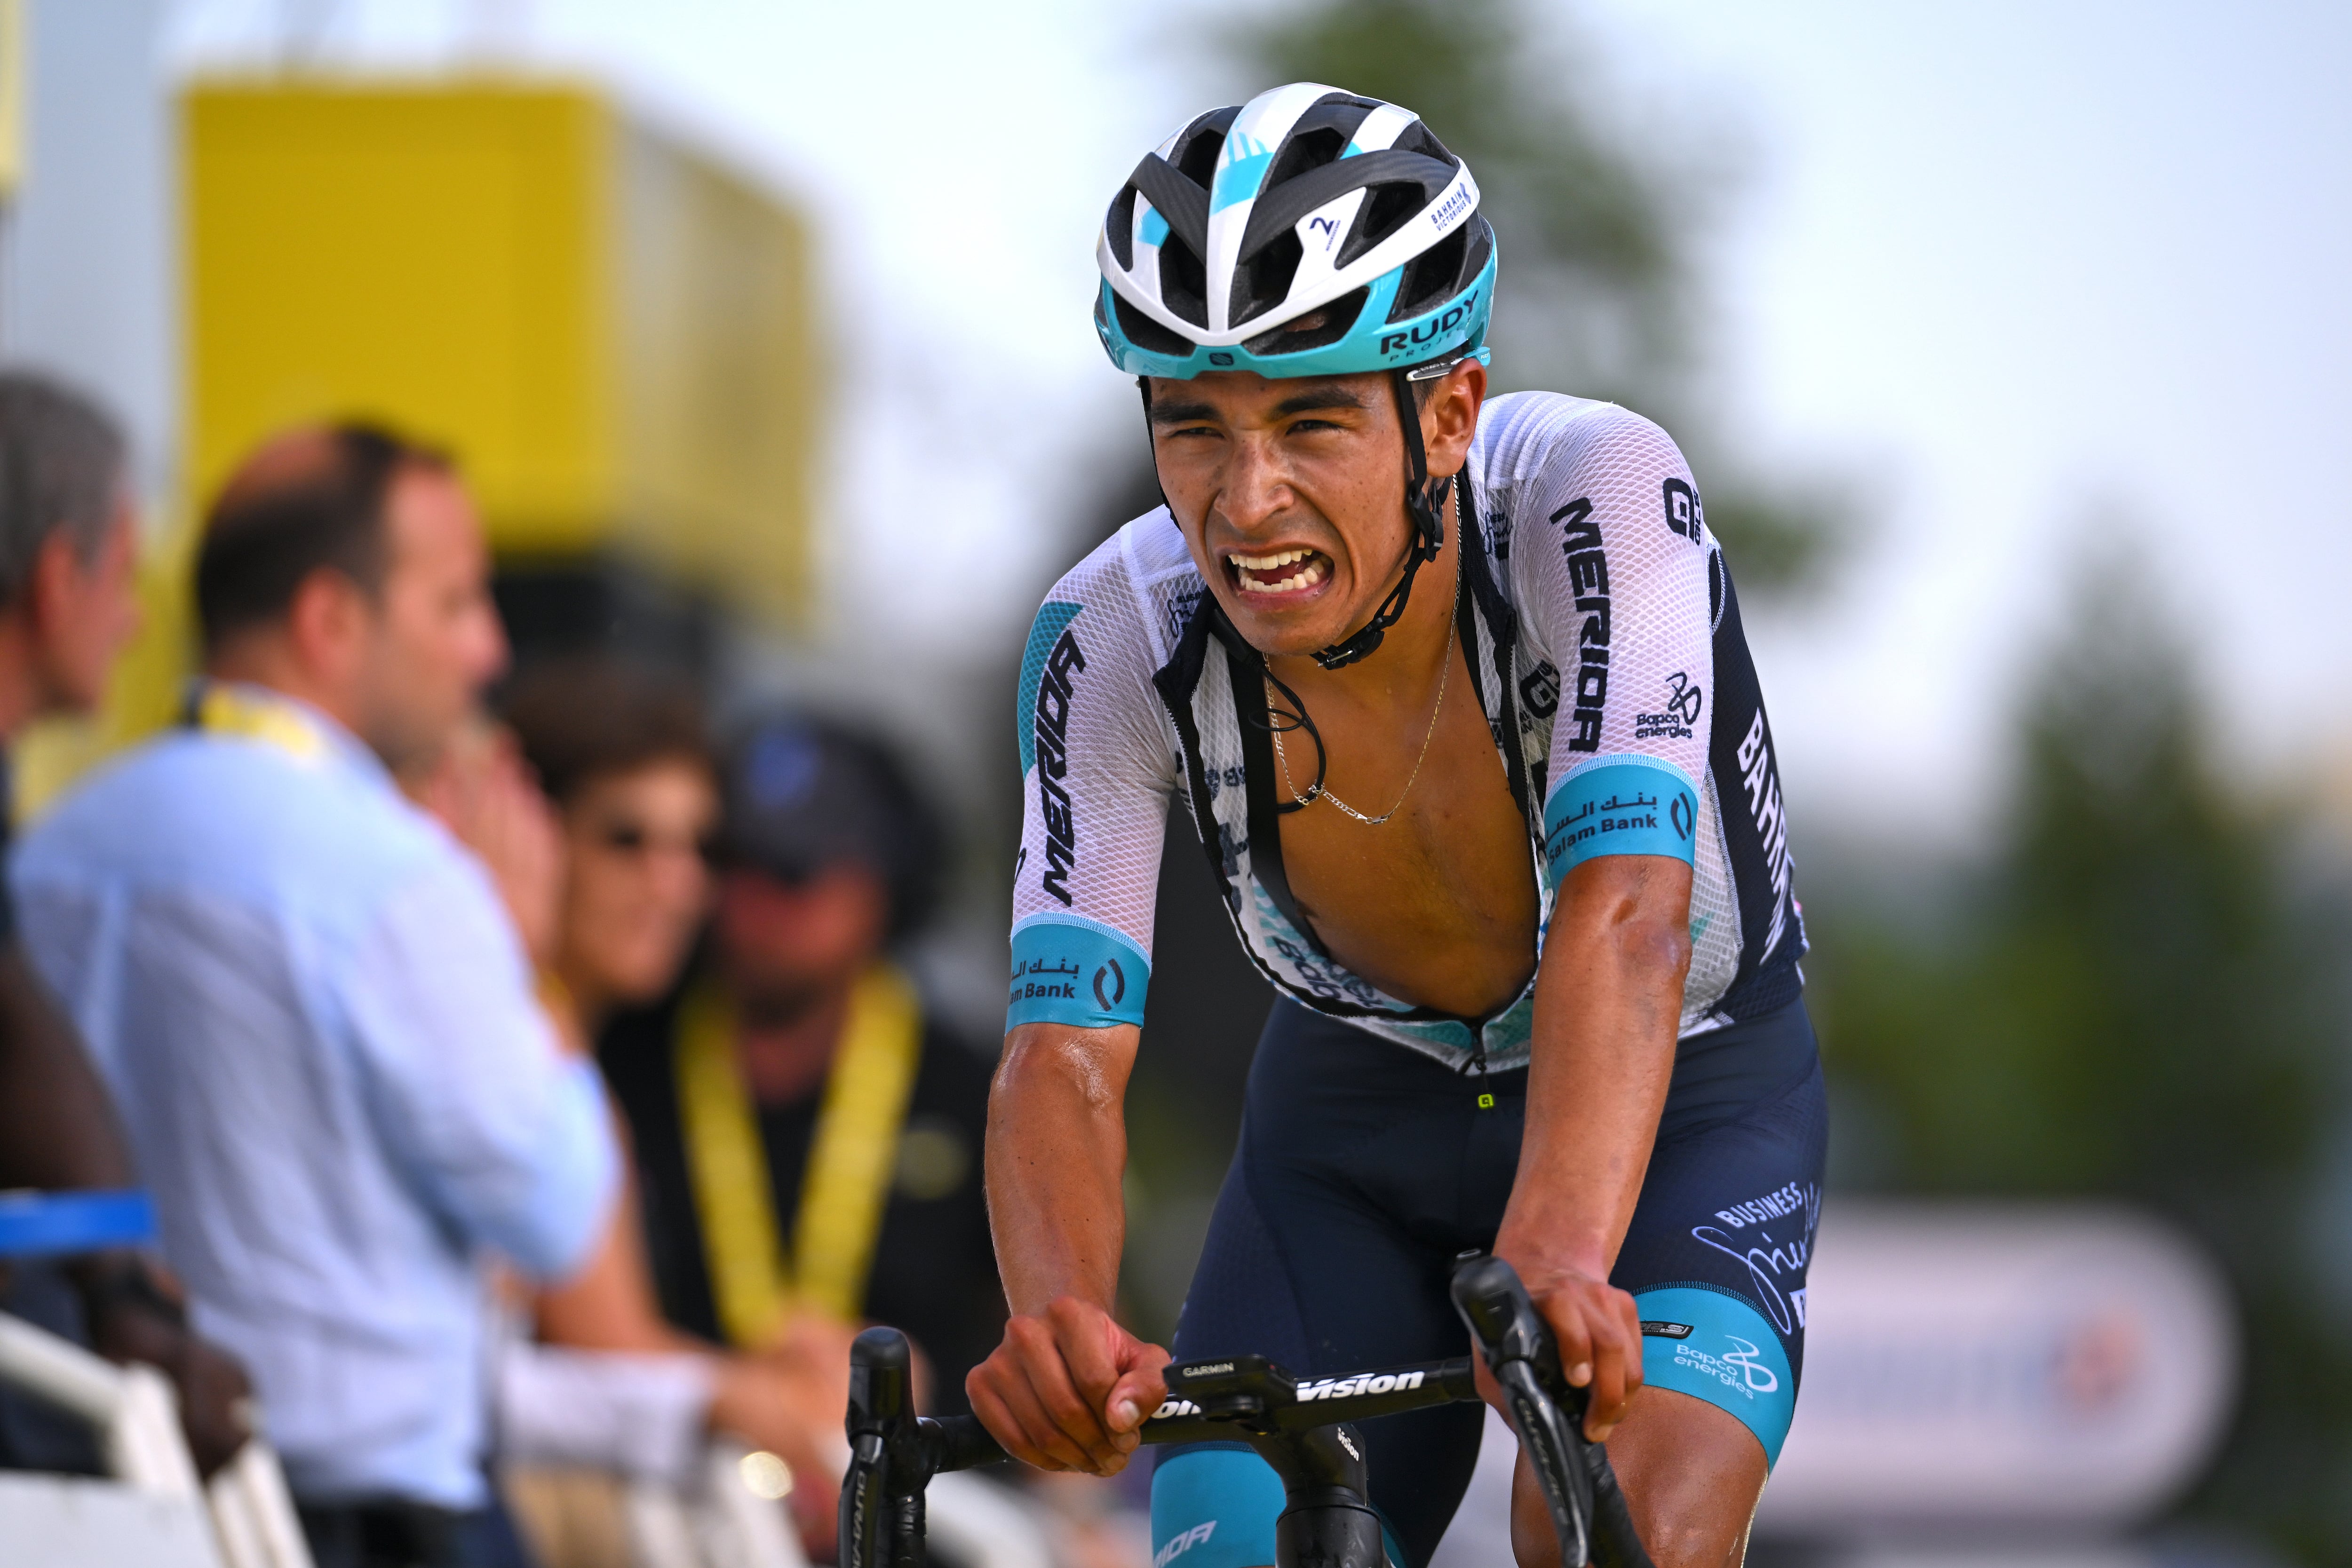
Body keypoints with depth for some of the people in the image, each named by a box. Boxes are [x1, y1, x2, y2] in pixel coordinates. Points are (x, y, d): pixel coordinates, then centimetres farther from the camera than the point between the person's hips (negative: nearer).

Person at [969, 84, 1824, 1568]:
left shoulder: (1595, 496, -32)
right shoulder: (1115, 642, -24)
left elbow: (1623, 913, -44)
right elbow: (1065, 1051, -29)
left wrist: (1553, 1259, -61)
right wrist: (1060, 1326, -52)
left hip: (1673, 1108, -3)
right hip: (1359, 1126, 3)